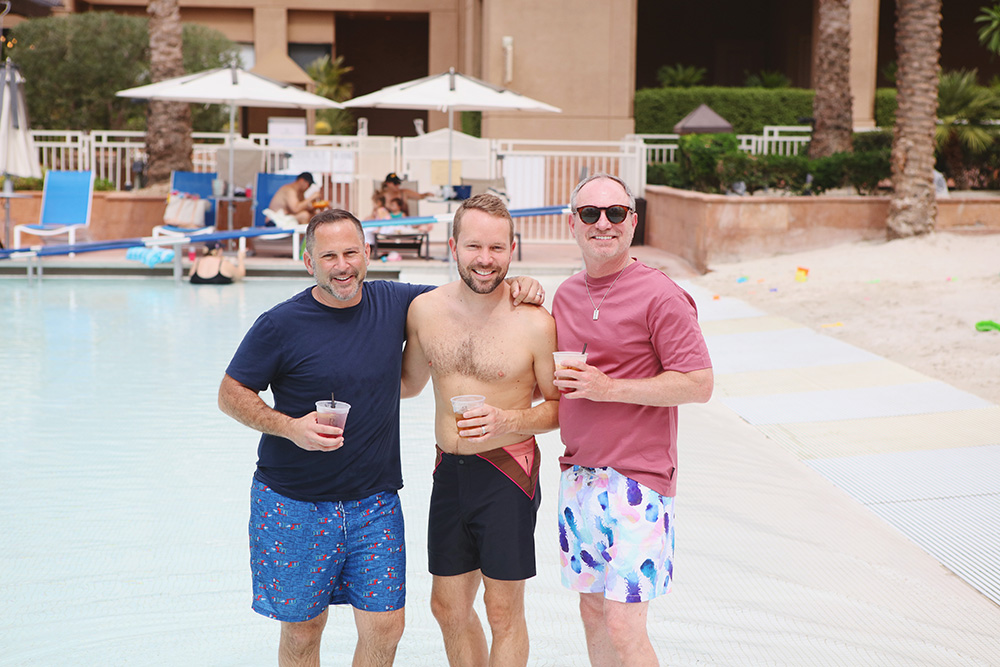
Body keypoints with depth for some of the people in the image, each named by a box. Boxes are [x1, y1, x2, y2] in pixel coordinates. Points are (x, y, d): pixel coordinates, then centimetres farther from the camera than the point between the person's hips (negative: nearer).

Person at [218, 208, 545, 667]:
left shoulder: (395, 303, 1)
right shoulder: (281, 325, -9)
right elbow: (230, 394, -2)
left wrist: (514, 286, -6)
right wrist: (290, 427, -17)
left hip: (375, 503, 3)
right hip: (293, 504, -3)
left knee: (385, 627, 2)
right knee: (301, 630, 6)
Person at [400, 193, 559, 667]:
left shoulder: (535, 323, -12)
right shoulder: (424, 310, 0)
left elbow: (560, 406, -2)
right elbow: (408, 383, 17)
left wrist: (506, 421, -18)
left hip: (508, 473, -4)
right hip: (449, 472, 5)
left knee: (503, 611, 4)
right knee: (448, 607, 13)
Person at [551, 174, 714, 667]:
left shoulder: (659, 296, -11)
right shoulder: (566, 294, 12)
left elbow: (699, 384, -14)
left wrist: (610, 389, -17)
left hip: (637, 478, -7)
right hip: (577, 474, 7)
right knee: (593, 613, 13)